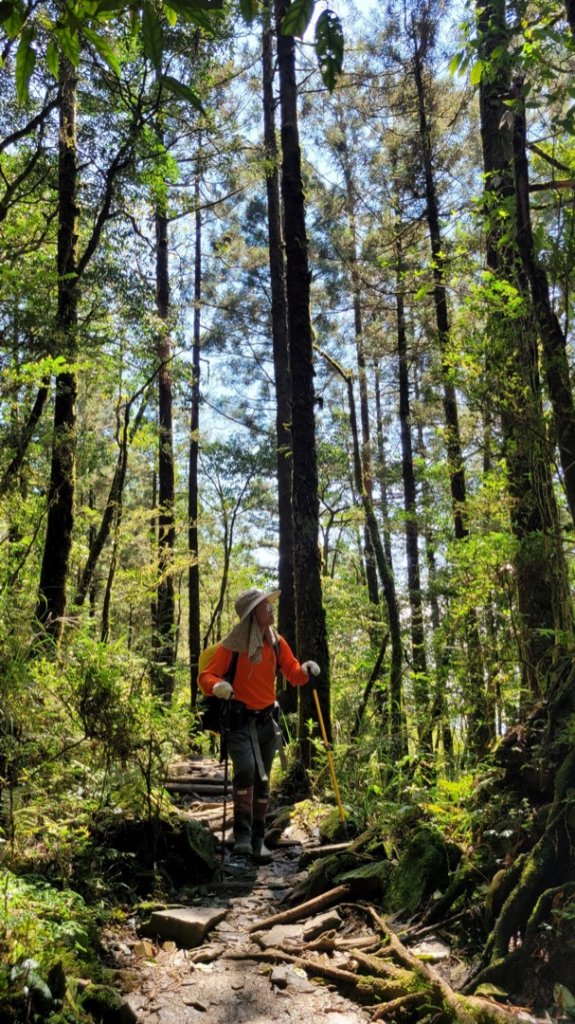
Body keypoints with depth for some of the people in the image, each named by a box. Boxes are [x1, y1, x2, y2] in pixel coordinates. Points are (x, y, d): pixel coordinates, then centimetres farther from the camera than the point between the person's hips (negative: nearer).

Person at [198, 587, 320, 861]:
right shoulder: (232, 646, -12)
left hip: (267, 721, 5)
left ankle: (258, 839, 25)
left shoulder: (277, 643, 2)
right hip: (239, 720, -5)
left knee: (262, 780, 11)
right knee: (246, 769, -26)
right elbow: (205, 676, -10)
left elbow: (293, 674, 7)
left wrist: (306, 670, -15)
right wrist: (217, 686, -32)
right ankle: (242, 834, -12)